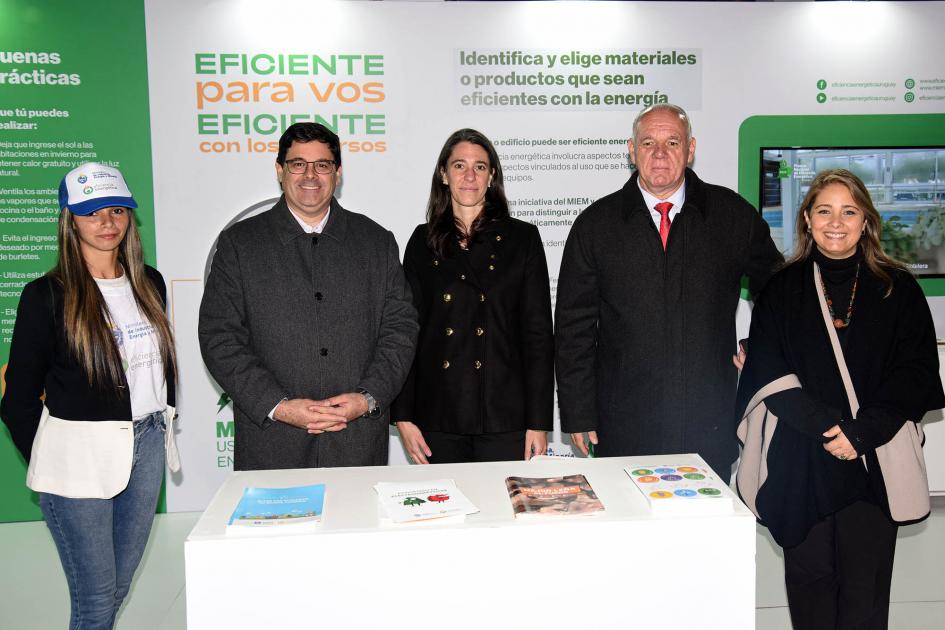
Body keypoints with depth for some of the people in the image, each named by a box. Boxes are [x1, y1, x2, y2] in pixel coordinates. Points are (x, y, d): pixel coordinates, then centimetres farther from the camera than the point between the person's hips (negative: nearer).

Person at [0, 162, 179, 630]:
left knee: (119, 586, 15)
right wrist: (46, 465, -4)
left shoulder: (148, 284, 7)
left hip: (148, 447, 5)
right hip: (80, 457, -5)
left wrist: (163, 422, 12)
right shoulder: (46, 295, -9)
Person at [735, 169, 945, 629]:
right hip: (800, 464, 0)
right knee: (810, 576, 7)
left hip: (874, 461, 0)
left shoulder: (898, 289, 6)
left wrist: (863, 433, -12)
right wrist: (825, 426, -14)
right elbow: (767, 371, -2)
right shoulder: (782, 289, 6)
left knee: (865, 584, 2)